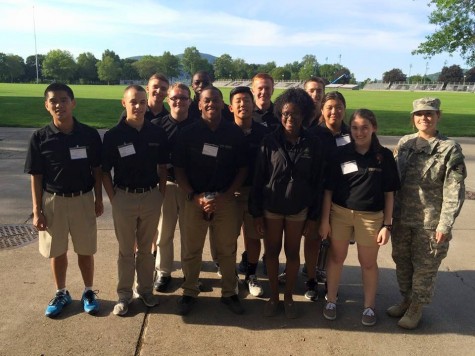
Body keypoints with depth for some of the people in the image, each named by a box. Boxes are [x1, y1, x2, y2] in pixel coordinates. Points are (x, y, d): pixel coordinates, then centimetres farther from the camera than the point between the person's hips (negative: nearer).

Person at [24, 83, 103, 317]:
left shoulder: (90, 135, -8)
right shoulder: (39, 137, -8)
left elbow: (96, 170, 2)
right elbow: (36, 176, -4)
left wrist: (98, 199, 2)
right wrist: (37, 210, -5)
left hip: (83, 199, 0)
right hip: (53, 201, 0)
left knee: (85, 250, 12)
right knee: (57, 251, 15)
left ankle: (88, 292, 32)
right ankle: (61, 293, 35)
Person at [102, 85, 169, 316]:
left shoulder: (157, 133, -2)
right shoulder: (113, 135, -8)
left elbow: (162, 167, 7)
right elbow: (105, 171, -2)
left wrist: (161, 193, 2)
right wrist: (113, 198, -6)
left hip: (151, 196, 2)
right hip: (124, 197, -1)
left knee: (146, 248, 16)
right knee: (126, 250, 12)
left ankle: (146, 289, 31)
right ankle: (124, 295, 25)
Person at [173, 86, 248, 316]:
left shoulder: (235, 133, 0)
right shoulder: (188, 133, -1)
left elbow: (242, 168, 3)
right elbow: (178, 169, 1)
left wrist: (226, 194, -9)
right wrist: (193, 196, -12)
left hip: (226, 199, 0)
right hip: (195, 198, 0)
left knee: (227, 249, 9)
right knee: (192, 249, 8)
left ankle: (229, 292, 27)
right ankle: (189, 292, 26)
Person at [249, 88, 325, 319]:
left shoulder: (313, 144, -7)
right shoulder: (270, 142, -10)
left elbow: (317, 182, -2)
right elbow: (258, 179, -7)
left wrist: (313, 216, -2)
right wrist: (256, 213, -7)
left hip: (298, 209, 1)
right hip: (271, 207, 0)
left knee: (293, 253, 13)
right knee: (272, 251, 12)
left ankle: (288, 297, 33)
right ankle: (273, 296, 31)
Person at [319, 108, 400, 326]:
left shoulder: (384, 156, -3)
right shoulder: (341, 154, -4)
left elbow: (389, 193, 0)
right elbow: (328, 189, -2)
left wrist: (387, 224, -3)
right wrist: (324, 219, -4)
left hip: (371, 216, 0)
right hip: (340, 213, 1)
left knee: (368, 263, 13)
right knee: (336, 257, 13)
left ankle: (369, 306, 31)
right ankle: (331, 300, 31)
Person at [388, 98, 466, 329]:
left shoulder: (450, 148, -9)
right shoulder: (404, 143, 3)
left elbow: (454, 191, -11)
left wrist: (445, 224, -14)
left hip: (430, 221, -4)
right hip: (401, 218, 4)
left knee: (425, 267, 10)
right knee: (402, 262, 17)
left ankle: (416, 308, 29)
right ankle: (406, 300, 38)